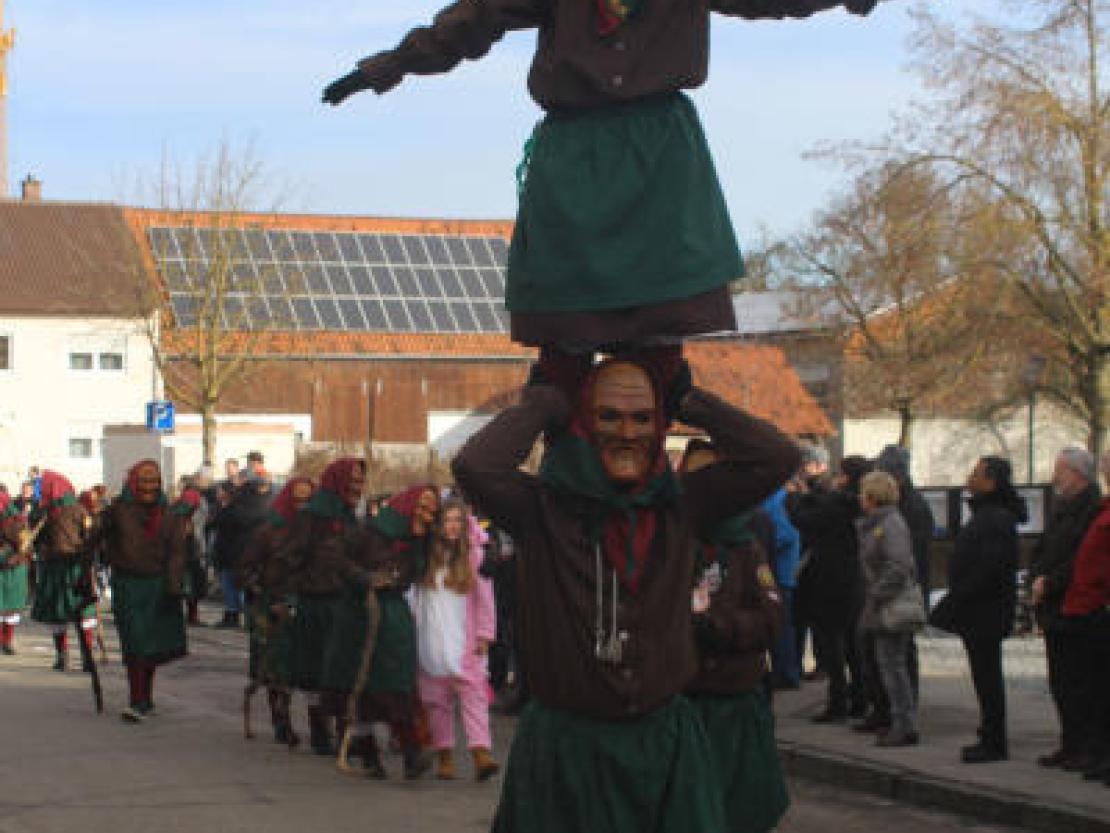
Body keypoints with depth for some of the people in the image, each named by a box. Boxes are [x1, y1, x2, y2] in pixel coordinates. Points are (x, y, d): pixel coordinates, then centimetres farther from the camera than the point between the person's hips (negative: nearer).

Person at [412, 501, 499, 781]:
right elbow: (415, 596, 11)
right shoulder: (427, 557, 5)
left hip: (465, 642, -2)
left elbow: (484, 598, 3)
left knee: (474, 695, -11)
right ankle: (444, 755, 13)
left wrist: (484, 635, 1)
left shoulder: (474, 554, 2)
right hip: (432, 641, 2)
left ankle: (481, 753, -20)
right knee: (438, 700, 5)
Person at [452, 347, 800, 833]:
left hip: (665, 743, 3)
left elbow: (777, 457, -5)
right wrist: (544, 404, -11)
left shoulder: (679, 506, 3)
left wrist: (687, 402, -2)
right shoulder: (541, 509, -7)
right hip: (564, 751, -3)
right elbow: (475, 467, -26)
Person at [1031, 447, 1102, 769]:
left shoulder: (1094, 510, -13)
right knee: (1059, 682, 11)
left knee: (1078, 682, -6)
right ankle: (1071, 745, 18)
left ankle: (1086, 748, 0)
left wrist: (1050, 583, -16)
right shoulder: (1060, 509, 17)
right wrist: (1038, 577, -1)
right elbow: (1041, 552, 18)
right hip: (1055, 610, 9)